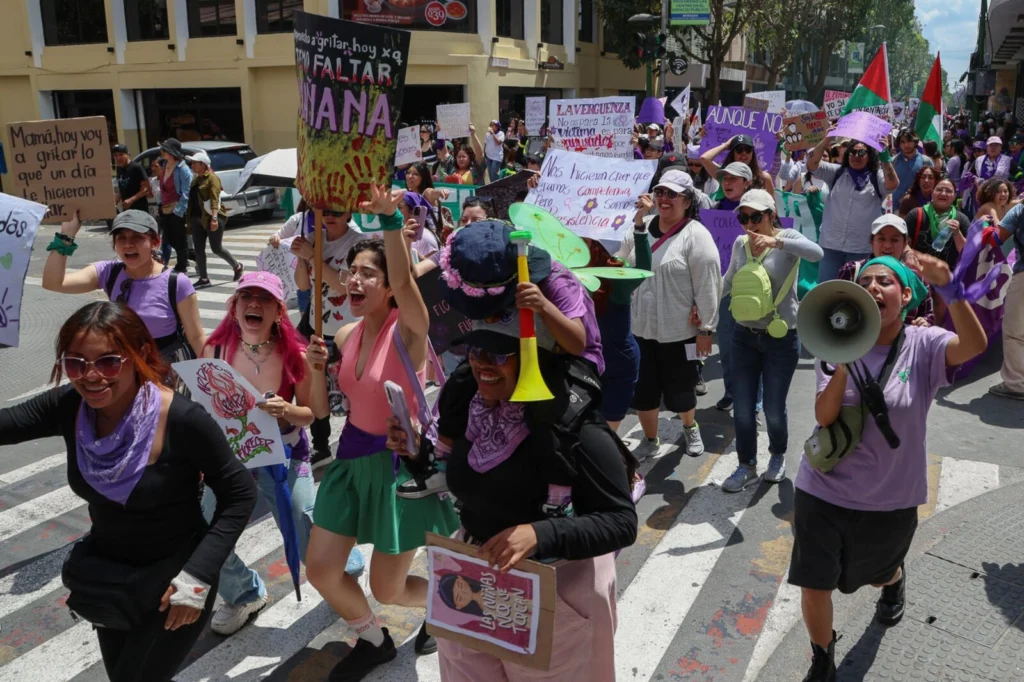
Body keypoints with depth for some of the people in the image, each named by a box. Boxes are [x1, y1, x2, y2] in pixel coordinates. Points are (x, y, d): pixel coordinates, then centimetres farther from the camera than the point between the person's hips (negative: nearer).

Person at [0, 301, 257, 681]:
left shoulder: (183, 421, -27)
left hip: (173, 578, -6)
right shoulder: (67, 408, -12)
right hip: (106, 578, 6)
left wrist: (197, 576, -23)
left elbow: (240, 495, -20)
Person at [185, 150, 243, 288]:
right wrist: (190, 219, 16)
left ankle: (237, 266, 22)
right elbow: (192, 199, 19)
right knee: (199, 249, 4)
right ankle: (203, 279, 9)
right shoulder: (196, 179, 15)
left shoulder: (212, 178, -9)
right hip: (197, 219, 8)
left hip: (211, 218, -8)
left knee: (216, 249, 0)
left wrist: (214, 218, -29)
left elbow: (214, 199, -19)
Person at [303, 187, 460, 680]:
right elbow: (350, 399, 10)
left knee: (387, 590, 6)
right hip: (352, 456, 7)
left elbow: (403, 277, -40)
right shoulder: (346, 336, 0)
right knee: (320, 569, 10)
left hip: (399, 461, -7)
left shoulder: (408, 329, -19)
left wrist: (390, 218, -52)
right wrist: (322, 365, -7)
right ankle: (374, 641, 37)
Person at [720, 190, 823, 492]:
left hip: (781, 338, -4)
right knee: (742, 407, 6)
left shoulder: (788, 237, -10)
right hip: (744, 336, 4)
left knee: (773, 408, 6)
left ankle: (778, 455, 36)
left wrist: (776, 241, -41)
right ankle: (747, 466, 25)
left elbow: (816, 253, -32)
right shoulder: (739, 244, 3)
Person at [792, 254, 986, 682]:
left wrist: (948, 287, -44)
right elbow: (823, 417, -16)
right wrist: (842, 367, -31)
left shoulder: (923, 345, -10)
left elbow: (975, 345, -31)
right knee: (814, 585, 4)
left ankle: (894, 581, 65)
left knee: (876, 575, 25)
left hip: (890, 499, 0)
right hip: (823, 491, 0)